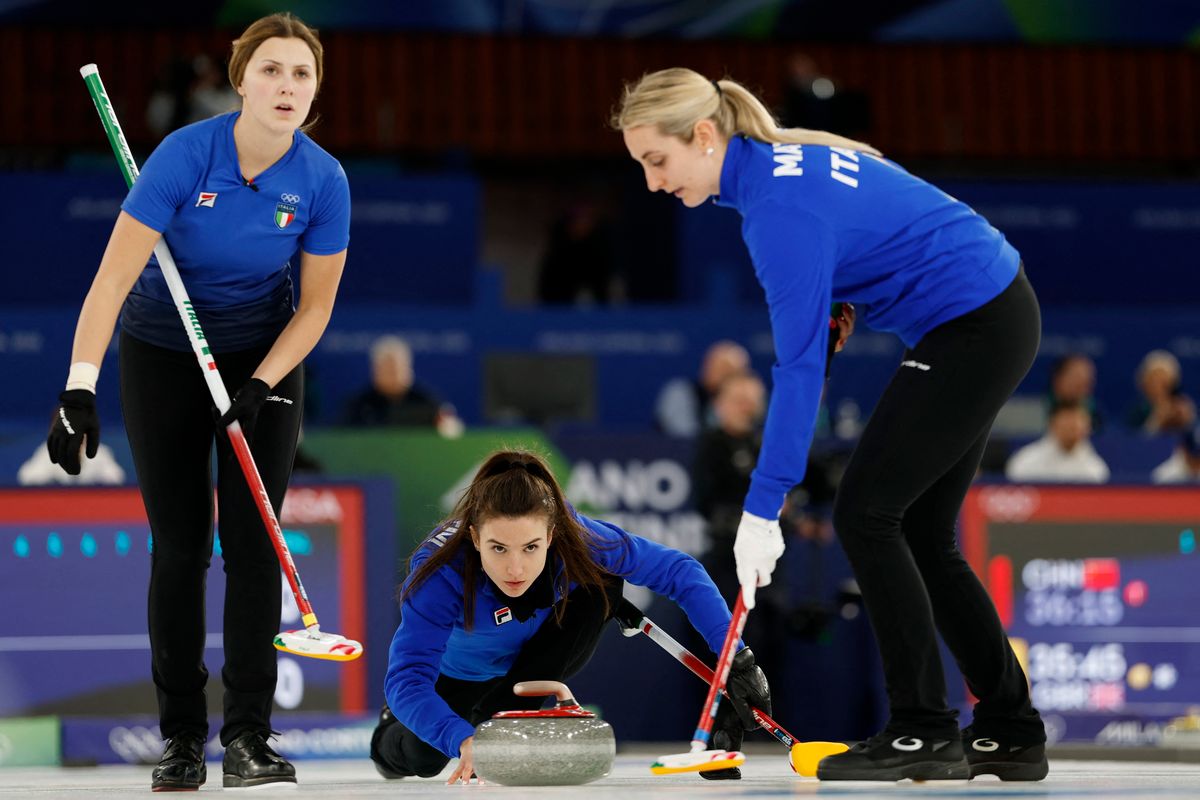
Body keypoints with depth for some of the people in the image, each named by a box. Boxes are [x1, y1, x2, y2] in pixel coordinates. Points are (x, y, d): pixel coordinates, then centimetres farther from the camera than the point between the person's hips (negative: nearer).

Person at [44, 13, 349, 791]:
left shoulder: (323, 180, -16)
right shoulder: (186, 156, -24)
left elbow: (316, 305, -6)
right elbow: (114, 276, -29)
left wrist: (261, 385, -20)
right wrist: (80, 387, -38)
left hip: (266, 360, 2)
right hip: (163, 356, -1)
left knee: (252, 543, -6)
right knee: (180, 545, -1)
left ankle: (248, 738, -3)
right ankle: (182, 739, 8)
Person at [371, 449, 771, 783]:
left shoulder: (578, 540, -35)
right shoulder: (439, 574, -41)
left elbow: (679, 572, -27)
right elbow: (407, 679, -47)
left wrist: (735, 657, -34)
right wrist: (463, 741, -64)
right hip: (456, 675, -1)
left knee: (603, 584, -25)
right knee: (421, 757, -20)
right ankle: (391, 735, 20)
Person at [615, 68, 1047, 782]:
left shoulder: (782, 204, -23)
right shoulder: (780, 160, 6)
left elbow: (801, 366, -24)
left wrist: (763, 510, -24)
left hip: (975, 328, -10)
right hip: (993, 320, 10)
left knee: (866, 512, -9)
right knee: (918, 536, 10)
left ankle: (924, 732, -6)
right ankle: (1011, 733, 13)